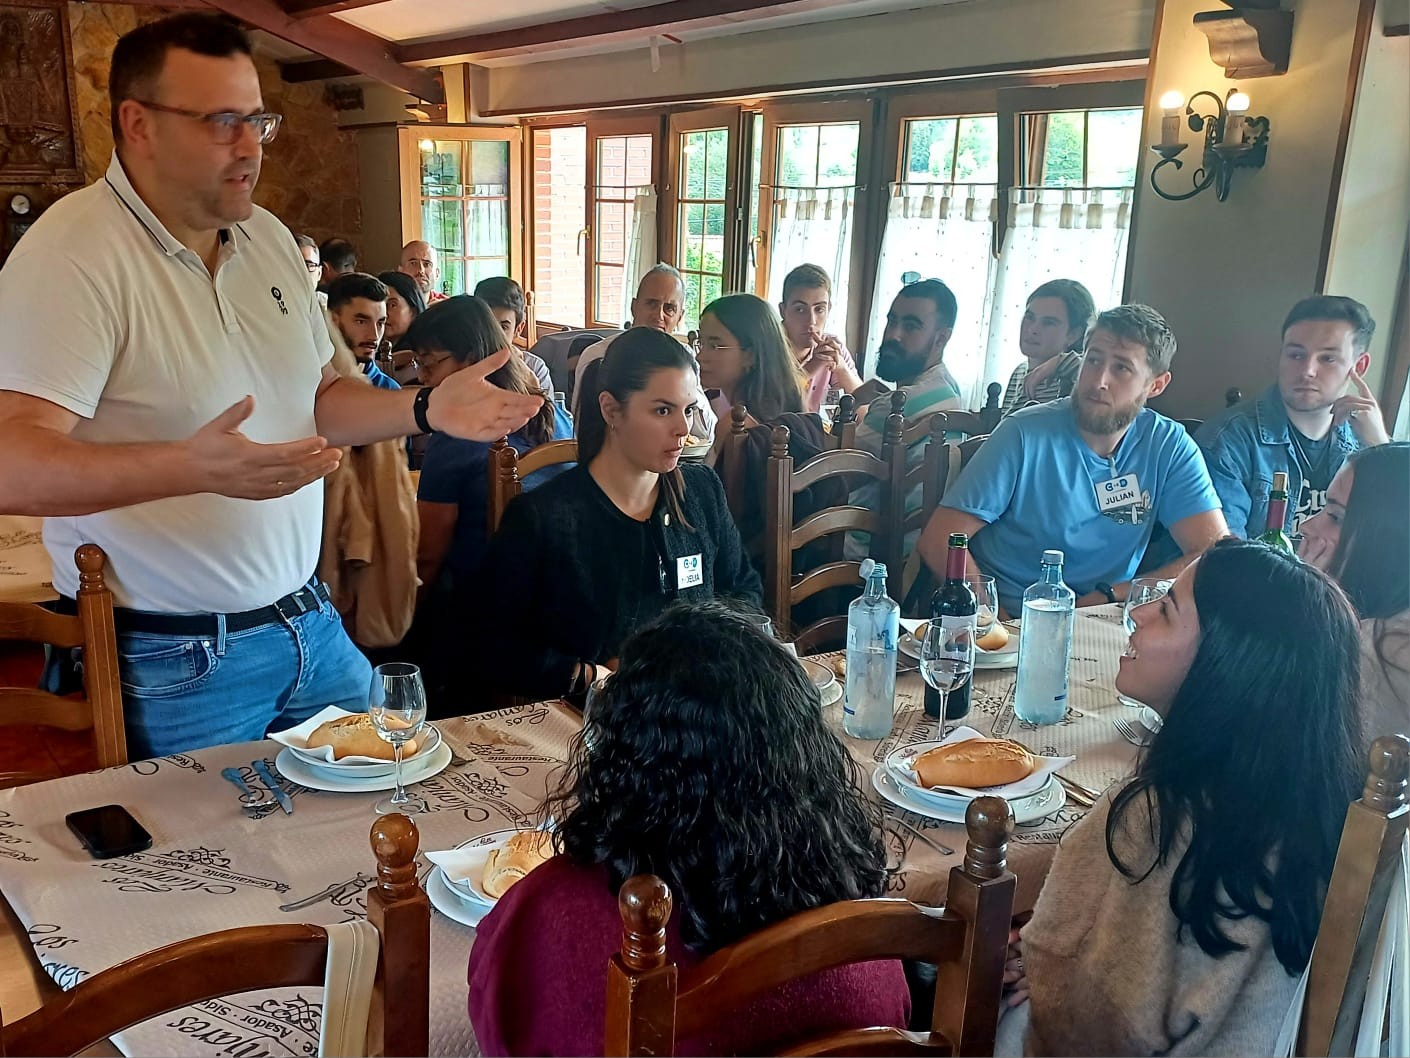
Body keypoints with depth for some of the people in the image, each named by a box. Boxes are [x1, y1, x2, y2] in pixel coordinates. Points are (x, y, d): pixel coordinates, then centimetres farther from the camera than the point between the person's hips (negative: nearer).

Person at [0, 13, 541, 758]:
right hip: (174, 662, -7)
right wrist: (192, 466, -41)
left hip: (312, 621, 7)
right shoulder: (70, 256, -17)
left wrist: (426, 411, -2)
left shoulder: (269, 238, 7)